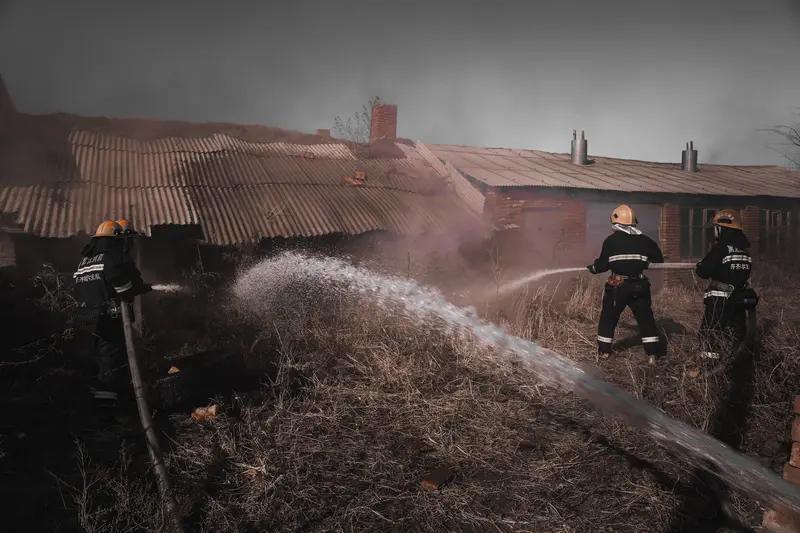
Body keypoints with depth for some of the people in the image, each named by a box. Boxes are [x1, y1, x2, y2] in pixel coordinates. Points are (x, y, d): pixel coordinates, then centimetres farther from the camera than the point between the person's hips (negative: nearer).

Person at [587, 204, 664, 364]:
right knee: (646, 318, 11)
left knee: (608, 317, 12)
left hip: (617, 286, -2)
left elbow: (603, 264, -7)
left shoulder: (611, 240, -8)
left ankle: (604, 351, 17)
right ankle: (653, 353, 11)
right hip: (640, 287, 3)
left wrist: (592, 268, 12)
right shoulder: (645, 240, 2)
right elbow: (659, 261, 8)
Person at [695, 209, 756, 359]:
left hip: (720, 300, -7)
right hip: (740, 298, 7)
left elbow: (704, 272, -16)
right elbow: (744, 272, 16)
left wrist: (699, 267, 7)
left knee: (710, 335, -3)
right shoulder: (744, 248, 6)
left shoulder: (721, 248, -15)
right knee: (736, 334, 16)